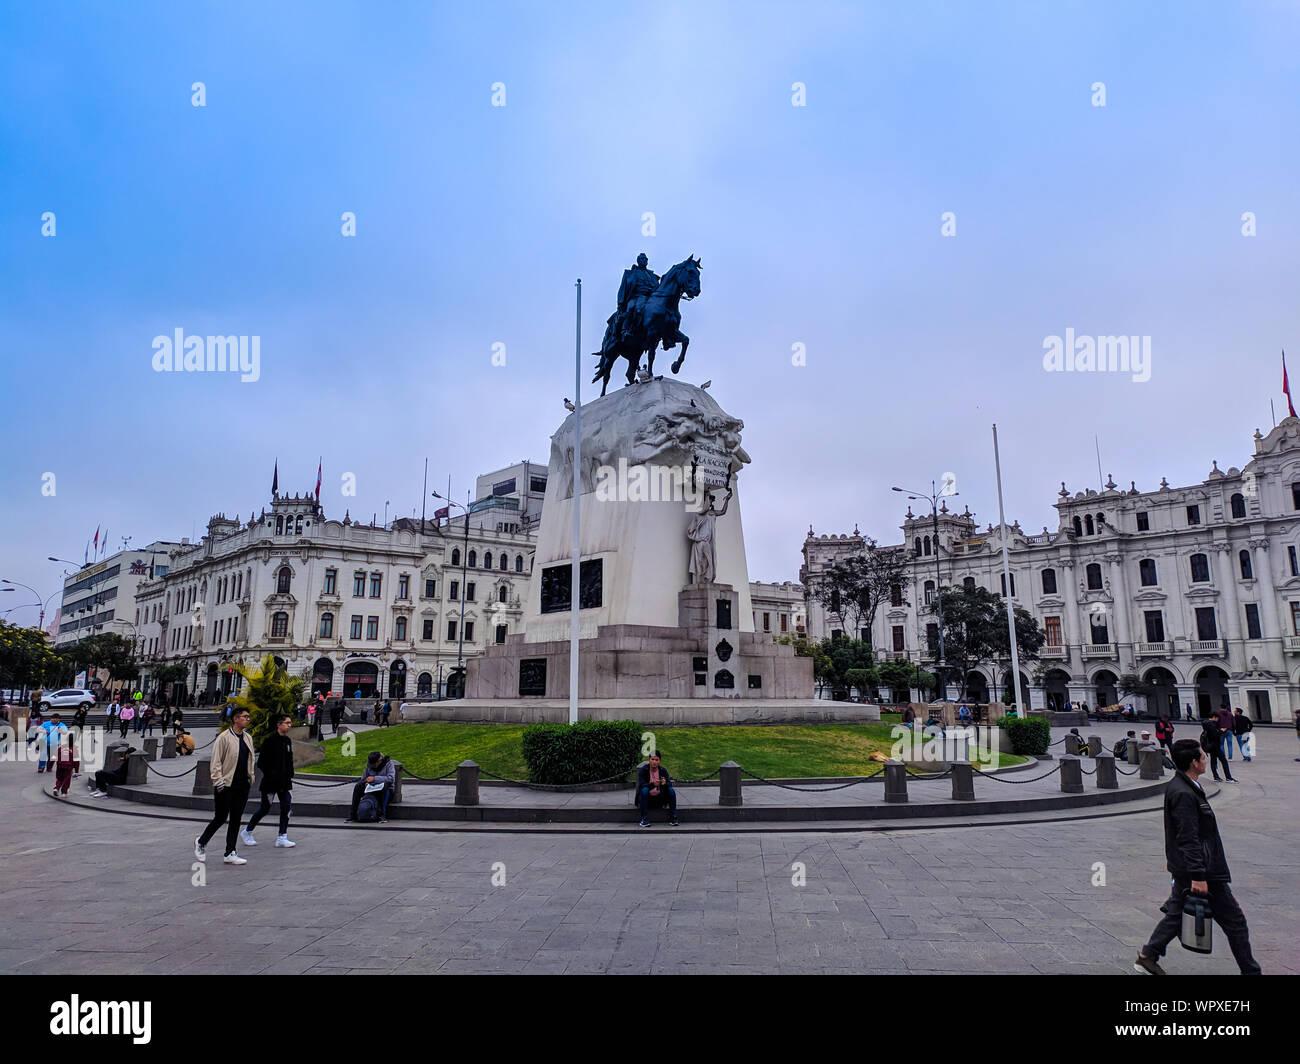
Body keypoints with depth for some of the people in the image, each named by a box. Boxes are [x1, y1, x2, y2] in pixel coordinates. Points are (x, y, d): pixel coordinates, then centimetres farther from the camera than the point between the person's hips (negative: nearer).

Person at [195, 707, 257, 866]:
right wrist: (219, 783, -14)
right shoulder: (224, 737, -9)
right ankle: (201, 842, 27)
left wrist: (250, 779, 14)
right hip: (226, 786, -6)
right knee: (220, 818, 1)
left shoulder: (248, 738, 12)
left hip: (242, 786, 6)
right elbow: (216, 762, -10)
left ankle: (230, 854, 13)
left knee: (236, 819, 7)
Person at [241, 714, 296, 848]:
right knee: (265, 809, 5)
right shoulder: (269, 741, -12)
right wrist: (271, 774, -14)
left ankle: (282, 837, 4)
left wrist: (290, 775, 9)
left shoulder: (288, 741, 9)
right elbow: (261, 762, -12)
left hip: (284, 782, 6)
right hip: (270, 782, -6)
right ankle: (247, 832, 26)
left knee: (287, 806, -2)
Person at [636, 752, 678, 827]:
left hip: (660, 799, 3)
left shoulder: (663, 770, -3)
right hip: (647, 798, -3)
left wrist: (665, 783, -35)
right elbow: (641, 785, -23)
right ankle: (644, 819, -30)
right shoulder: (643, 770, -11)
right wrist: (653, 784, -42)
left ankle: (672, 818, -16)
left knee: (671, 790, -21)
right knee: (644, 790, -33)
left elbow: (669, 784, -11)